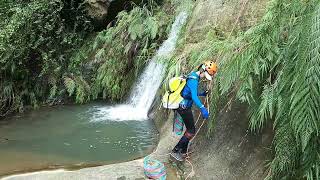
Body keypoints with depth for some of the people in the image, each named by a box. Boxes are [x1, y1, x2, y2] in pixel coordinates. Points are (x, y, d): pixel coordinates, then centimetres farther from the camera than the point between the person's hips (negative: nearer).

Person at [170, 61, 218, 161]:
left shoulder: (194, 76, 11)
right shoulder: (194, 79, -21)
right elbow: (194, 96, -35)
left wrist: (201, 94, 27)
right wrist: (202, 108, -44)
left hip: (184, 106, 10)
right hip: (184, 108, -10)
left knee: (189, 129, 17)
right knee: (191, 132, -2)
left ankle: (183, 151, 27)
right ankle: (175, 151, 3)